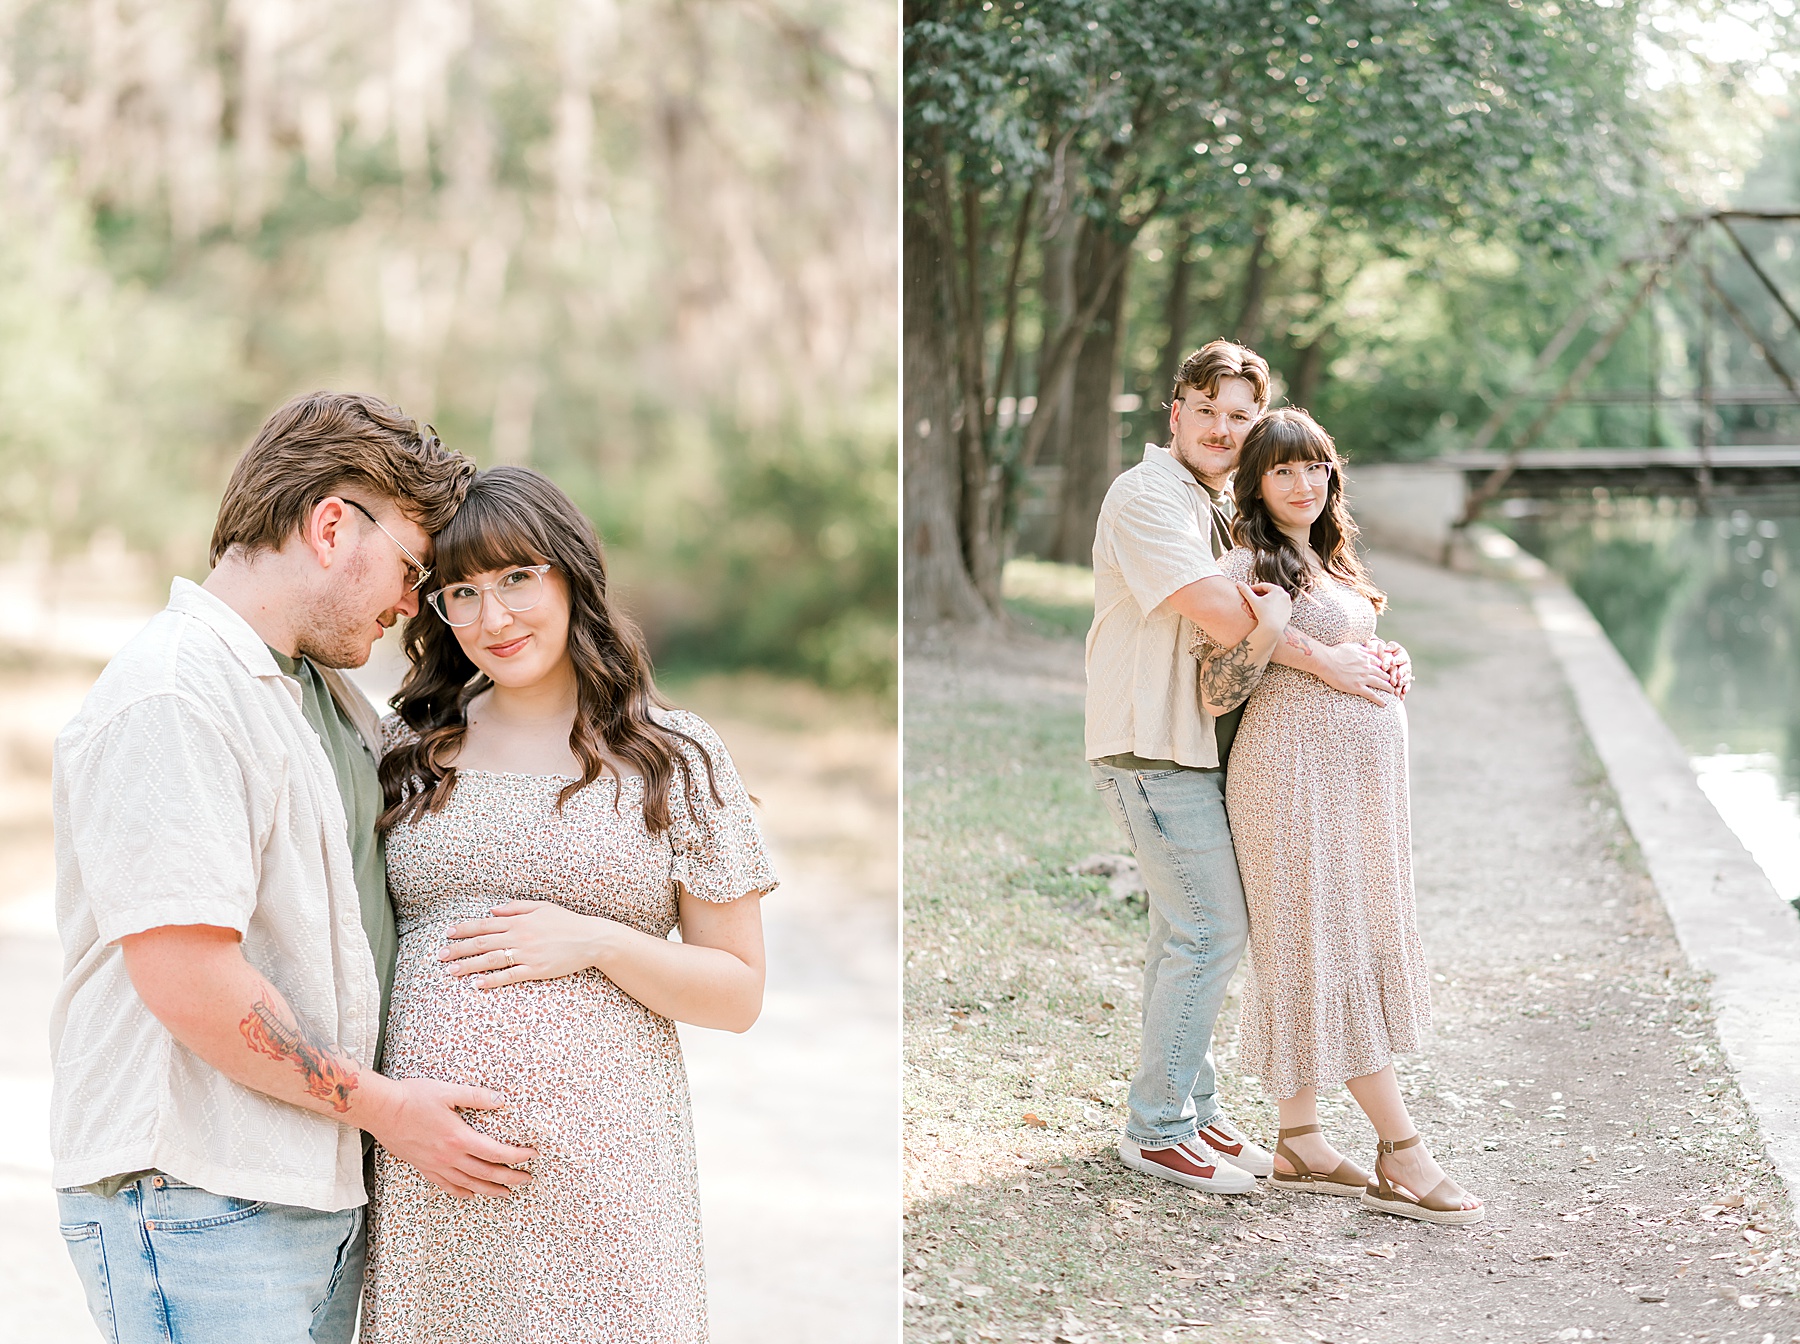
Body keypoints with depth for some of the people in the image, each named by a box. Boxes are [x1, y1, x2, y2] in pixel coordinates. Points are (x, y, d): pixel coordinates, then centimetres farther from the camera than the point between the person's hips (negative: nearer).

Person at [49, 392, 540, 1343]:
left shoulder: (327, 692, 15)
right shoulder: (168, 700, -16)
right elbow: (189, 979, -22)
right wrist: (383, 1107, -13)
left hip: (320, 1188, 9)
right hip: (197, 1202, -9)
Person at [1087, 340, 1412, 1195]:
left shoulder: (1219, 507, 18)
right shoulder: (1147, 496, -12)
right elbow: (1217, 611, -23)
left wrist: (1361, 646, -1)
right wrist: (1322, 660, -18)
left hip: (1197, 747, 9)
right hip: (1154, 748, -9)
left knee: (1185, 931, 14)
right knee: (1212, 931, -10)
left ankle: (1188, 1111, 24)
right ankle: (1156, 1131, -2)